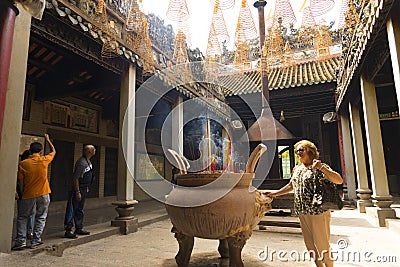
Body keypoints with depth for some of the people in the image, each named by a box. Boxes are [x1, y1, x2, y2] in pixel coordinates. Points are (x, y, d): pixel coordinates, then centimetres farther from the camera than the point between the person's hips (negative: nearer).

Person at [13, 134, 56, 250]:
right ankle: (35, 241, 11)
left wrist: (23, 194, 11)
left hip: (28, 195, 0)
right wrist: (48, 140, 28)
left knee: (22, 217, 16)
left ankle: (21, 240, 11)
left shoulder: (23, 164, -5)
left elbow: (21, 182, -1)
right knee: (40, 218, 11)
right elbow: (53, 151, 16)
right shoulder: (44, 160, -5)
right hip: (43, 194, 0)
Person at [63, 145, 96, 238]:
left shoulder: (88, 161, 9)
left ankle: (79, 228, 26)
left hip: (84, 189, 10)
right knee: (72, 210, -2)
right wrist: (77, 192, -22)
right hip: (78, 189, -10)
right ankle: (68, 230, 6)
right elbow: (76, 178, -22)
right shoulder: (81, 163, -22)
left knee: (80, 210, 16)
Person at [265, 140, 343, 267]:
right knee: (310, 244, 14)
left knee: (322, 244, 2)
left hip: (318, 211, -6)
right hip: (302, 212, 6)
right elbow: (291, 186, 23)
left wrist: (322, 168, -30)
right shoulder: (296, 169, 12)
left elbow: (339, 181, -19)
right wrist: (275, 193, 20)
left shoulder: (320, 168, -7)